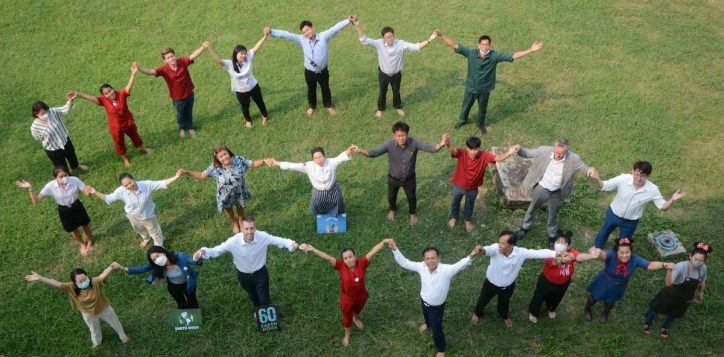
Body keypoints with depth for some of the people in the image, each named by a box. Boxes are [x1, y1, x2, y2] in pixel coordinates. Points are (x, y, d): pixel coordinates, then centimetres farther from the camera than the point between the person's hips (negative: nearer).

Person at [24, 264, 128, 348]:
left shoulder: (95, 282, -39)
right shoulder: (71, 288, -31)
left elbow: (103, 275, -57)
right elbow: (57, 284, -40)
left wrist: (111, 267, -79)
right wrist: (40, 278, -52)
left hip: (104, 309, -2)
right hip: (89, 315, 2)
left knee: (115, 323, 26)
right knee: (94, 330, 32)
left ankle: (122, 336, 60)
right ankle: (97, 341, 68)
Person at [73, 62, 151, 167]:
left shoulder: (121, 94, -22)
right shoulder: (104, 100, -21)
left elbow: (129, 85, -34)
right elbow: (91, 98, -32)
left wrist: (133, 73, -49)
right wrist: (79, 94, -48)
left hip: (128, 122, 0)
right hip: (116, 127, 0)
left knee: (135, 136, 28)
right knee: (119, 144, 18)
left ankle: (143, 148, 56)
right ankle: (125, 159, 43)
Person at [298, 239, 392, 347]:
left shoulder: (362, 263, -27)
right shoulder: (341, 265, -29)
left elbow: (373, 251, -32)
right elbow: (327, 257, -37)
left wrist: (384, 241, -41)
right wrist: (312, 249, -47)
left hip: (361, 295, 2)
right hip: (347, 297, -2)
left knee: (358, 309, 34)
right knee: (347, 316, 23)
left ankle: (355, 318, 70)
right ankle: (347, 334, 51)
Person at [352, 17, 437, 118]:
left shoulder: (401, 44, -26)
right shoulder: (379, 44, -24)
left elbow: (416, 47, -31)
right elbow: (364, 40, -30)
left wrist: (429, 40, -46)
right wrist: (358, 26, -45)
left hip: (396, 74, 0)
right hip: (383, 74, 0)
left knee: (396, 92, 24)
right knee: (382, 92, 21)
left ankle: (398, 107, 52)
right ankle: (380, 108, 48)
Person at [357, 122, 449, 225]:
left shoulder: (414, 143, -28)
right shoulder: (389, 144, -30)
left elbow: (428, 147, -36)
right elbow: (374, 152, -35)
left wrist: (440, 145, -57)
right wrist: (360, 151, -55)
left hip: (409, 178, 0)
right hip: (393, 178, 0)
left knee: (411, 197, 24)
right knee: (391, 196, 27)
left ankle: (412, 213, 57)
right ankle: (392, 209, 62)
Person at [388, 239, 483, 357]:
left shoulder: (447, 270, -36)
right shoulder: (421, 267, -23)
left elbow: (461, 264, -50)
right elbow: (404, 262, -16)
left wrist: (471, 255, -69)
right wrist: (395, 249, -28)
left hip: (437, 307, -4)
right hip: (423, 301, 4)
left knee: (436, 330, 12)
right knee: (426, 316, 37)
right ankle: (428, 324, 74)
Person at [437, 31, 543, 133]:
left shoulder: (495, 55, -24)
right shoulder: (471, 53, -24)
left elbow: (513, 56, -26)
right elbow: (455, 46, -26)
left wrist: (531, 50, -32)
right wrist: (442, 36, -34)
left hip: (484, 89, 0)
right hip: (471, 87, 0)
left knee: (482, 109, 24)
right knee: (466, 106, 25)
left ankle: (480, 124, 53)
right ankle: (462, 120, 56)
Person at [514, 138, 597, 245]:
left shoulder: (573, 159, -24)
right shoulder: (544, 151, -23)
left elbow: (584, 167, -12)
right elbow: (528, 153, -11)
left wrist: (590, 170, -38)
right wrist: (519, 150, -34)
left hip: (556, 193, 0)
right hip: (541, 188, 1)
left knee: (553, 215, 21)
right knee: (532, 209, 24)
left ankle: (552, 236, 48)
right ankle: (525, 227, 52)